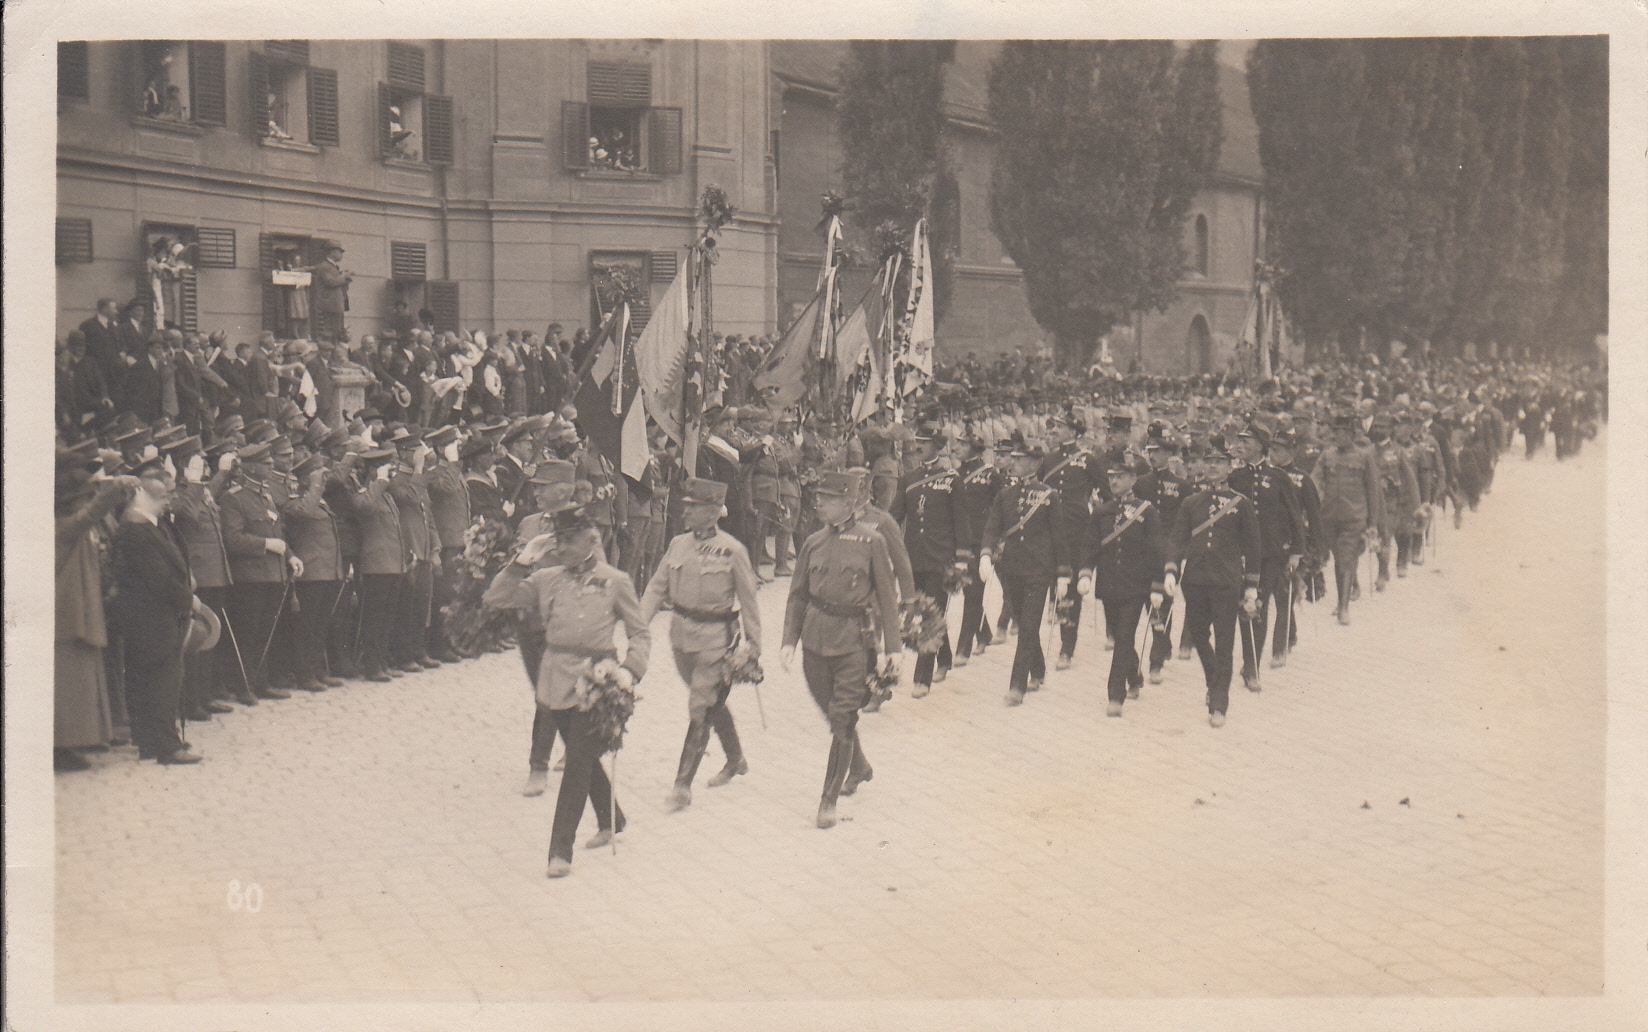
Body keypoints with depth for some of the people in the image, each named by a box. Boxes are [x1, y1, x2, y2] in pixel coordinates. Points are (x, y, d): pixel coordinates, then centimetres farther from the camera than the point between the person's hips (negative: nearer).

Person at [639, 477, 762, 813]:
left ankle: (683, 786, -4)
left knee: (700, 711, -7)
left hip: (714, 638, -6)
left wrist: (754, 644, -2)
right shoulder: (678, 545, 3)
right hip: (681, 634, 6)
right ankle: (735, 761, 40)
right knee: (713, 703, 20)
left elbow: (748, 600, -5)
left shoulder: (732, 551, -11)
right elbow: (657, 587, 8)